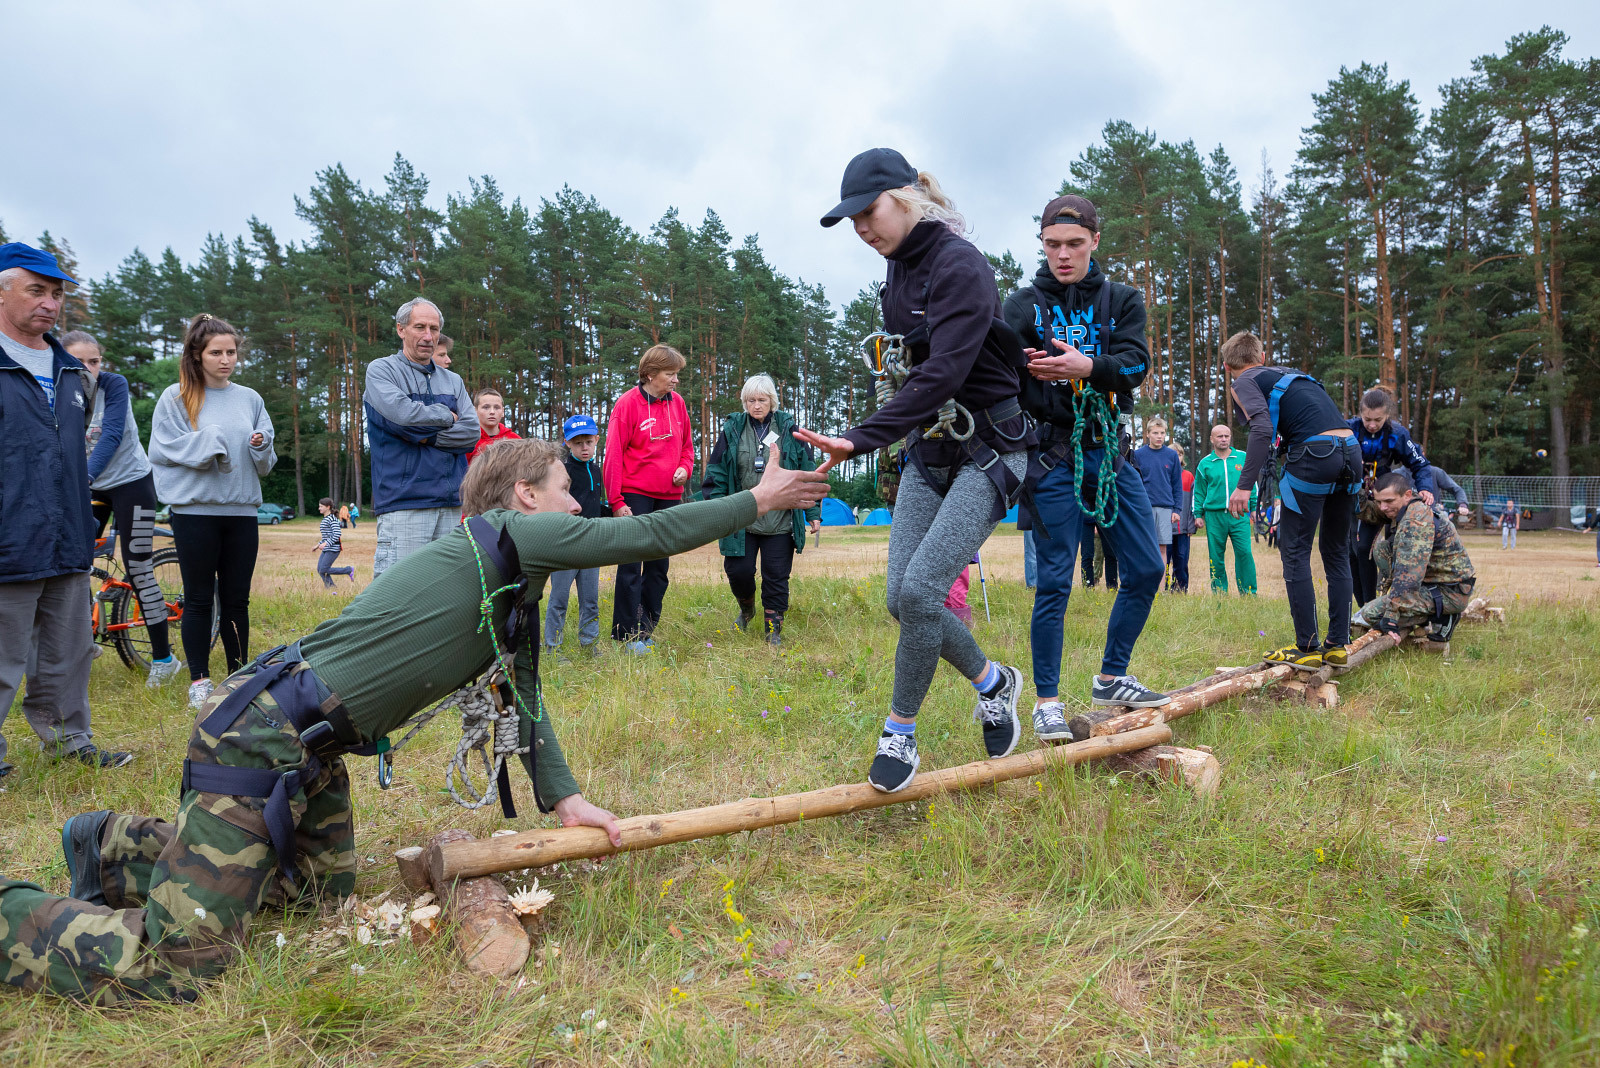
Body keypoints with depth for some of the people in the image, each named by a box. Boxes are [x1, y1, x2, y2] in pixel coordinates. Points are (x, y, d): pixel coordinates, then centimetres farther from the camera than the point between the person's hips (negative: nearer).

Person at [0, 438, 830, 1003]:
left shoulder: (509, 582, 16)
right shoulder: (508, 535, -13)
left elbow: (520, 690, 15)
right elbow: (647, 537, -12)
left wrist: (563, 798, 7)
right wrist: (757, 501, -2)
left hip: (309, 747, 10)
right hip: (260, 734, -10)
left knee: (320, 883, 24)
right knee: (174, 968, -10)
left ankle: (120, 847, 33)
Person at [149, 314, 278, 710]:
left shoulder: (250, 398, 12)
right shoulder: (176, 398, 2)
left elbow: (266, 464, 12)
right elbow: (163, 451, -4)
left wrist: (261, 446, -10)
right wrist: (209, 441, -14)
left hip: (241, 510, 3)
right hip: (195, 510, -3)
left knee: (237, 600, 8)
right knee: (198, 599, 3)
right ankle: (199, 680, 12)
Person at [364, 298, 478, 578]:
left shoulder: (453, 380, 19)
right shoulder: (381, 370, 5)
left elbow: (471, 431, 5)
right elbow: (401, 413, -15)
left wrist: (425, 436, -6)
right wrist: (446, 416, 1)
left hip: (451, 503, 5)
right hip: (403, 503, -5)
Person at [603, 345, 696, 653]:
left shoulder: (677, 403, 7)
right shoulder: (628, 403, -9)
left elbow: (686, 445, 18)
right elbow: (613, 454, -10)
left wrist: (685, 468, -3)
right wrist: (616, 500, -13)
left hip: (668, 497, 6)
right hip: (635, 495, -6)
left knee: (659, 565, 11)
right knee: (631, 564, -3)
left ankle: (647, 627, 22)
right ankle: (626, 633, 3)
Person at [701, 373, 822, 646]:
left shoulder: (788, 429, 3)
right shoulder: (732, 429, 3)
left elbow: (806, 472, 6)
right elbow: (716, 474, 5)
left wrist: (813, 513, 4)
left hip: (780, 521, 0)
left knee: (776, 576, 2)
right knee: (738, 571, -1)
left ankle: (773, 628, 18)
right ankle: (746, 608, 31)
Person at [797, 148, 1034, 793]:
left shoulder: (960, 265, -17)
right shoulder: (899, 269, 9)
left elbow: (944, 371, -28)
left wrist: (862, 438, -36)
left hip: (986, 452, -8)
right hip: (927, 449, 8)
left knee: (920, 590, -16)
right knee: (902, 598, 2)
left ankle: (900, 734, 4)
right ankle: (992, 682, 26)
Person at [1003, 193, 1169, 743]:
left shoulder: (1123, 300, 10)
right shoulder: (1023, 305, 2)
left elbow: (1136, 363, -7)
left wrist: (1087, 368, -25)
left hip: (1111, 451, 5)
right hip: (1054, 455, -4)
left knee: (1146, 569, 8)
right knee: (1055, 582, -5)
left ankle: (1111, 679, 24)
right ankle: (1047, 701, 6)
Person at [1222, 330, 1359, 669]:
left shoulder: (1245, 382, 7)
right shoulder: (1289, 374, 29)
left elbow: (1263, 429, -11)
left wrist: (1244, 485, -14)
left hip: (1315, 456, -7)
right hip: (1351, 450, 7)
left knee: (1295, 552, 1)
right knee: (1336, 552, 15)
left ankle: (1307, 648, 0)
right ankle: (1337, 645, 18)